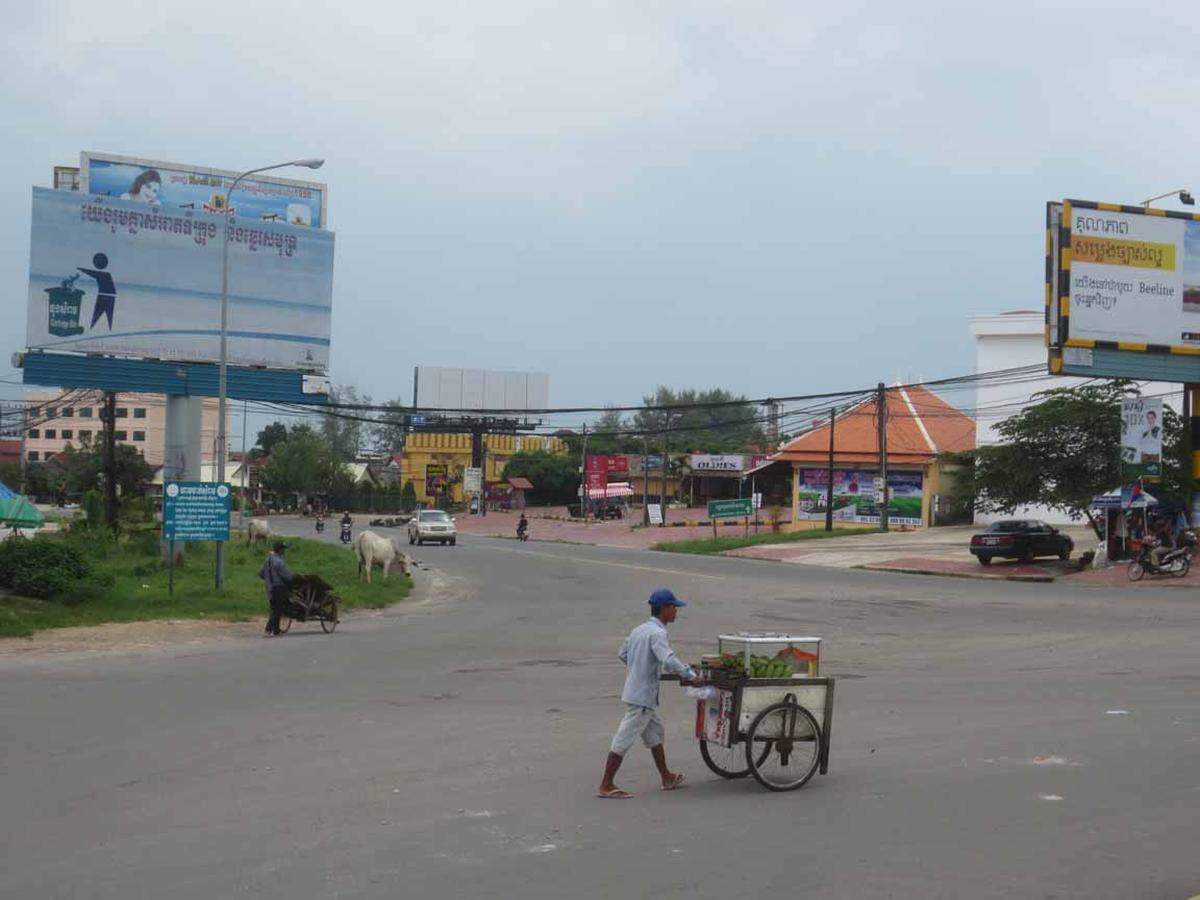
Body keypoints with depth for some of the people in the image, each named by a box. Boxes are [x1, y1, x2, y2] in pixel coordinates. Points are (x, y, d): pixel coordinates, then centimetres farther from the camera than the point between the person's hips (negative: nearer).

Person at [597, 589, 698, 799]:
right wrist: (691, 675, -23)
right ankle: (605, 786, 0)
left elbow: (623, 654, 20)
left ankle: (667, 778, 30)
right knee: (623, 741, -4)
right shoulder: (657, 633, -19)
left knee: (655, 734, 20)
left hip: (635, 691, 10)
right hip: (642, 697, -10)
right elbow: (669, 660, -32)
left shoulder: (639, 630, 10)